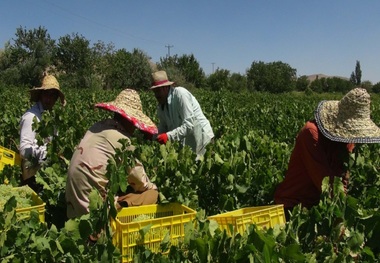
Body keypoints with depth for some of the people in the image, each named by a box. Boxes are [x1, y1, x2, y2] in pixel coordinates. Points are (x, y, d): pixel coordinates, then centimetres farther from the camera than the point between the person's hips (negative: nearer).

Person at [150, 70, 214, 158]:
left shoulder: (180, 94, -20)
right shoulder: (161, 105, 2)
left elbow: (188, 125, -26)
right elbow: (163, 127, 9)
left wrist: (168, 136, -32)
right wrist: (152, 136, -10)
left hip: (201, 138, -7)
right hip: (184, 142, 7)